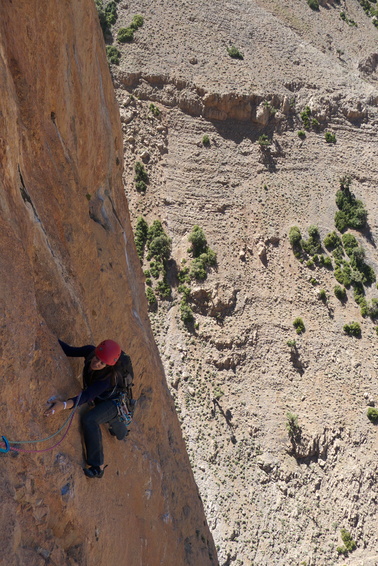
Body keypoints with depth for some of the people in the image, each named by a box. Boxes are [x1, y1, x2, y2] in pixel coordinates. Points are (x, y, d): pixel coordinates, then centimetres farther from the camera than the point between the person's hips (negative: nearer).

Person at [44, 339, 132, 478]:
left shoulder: (107, 378, -44)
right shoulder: (89, 351, -28)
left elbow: (86, 396, -52)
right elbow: (69, 351, -17)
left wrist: (64, 405, -66)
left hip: (114, 403, -8)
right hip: (100, 400, 8)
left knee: (89, 419, -35)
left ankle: (98, 467, -26)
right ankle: (122, 432, 76)